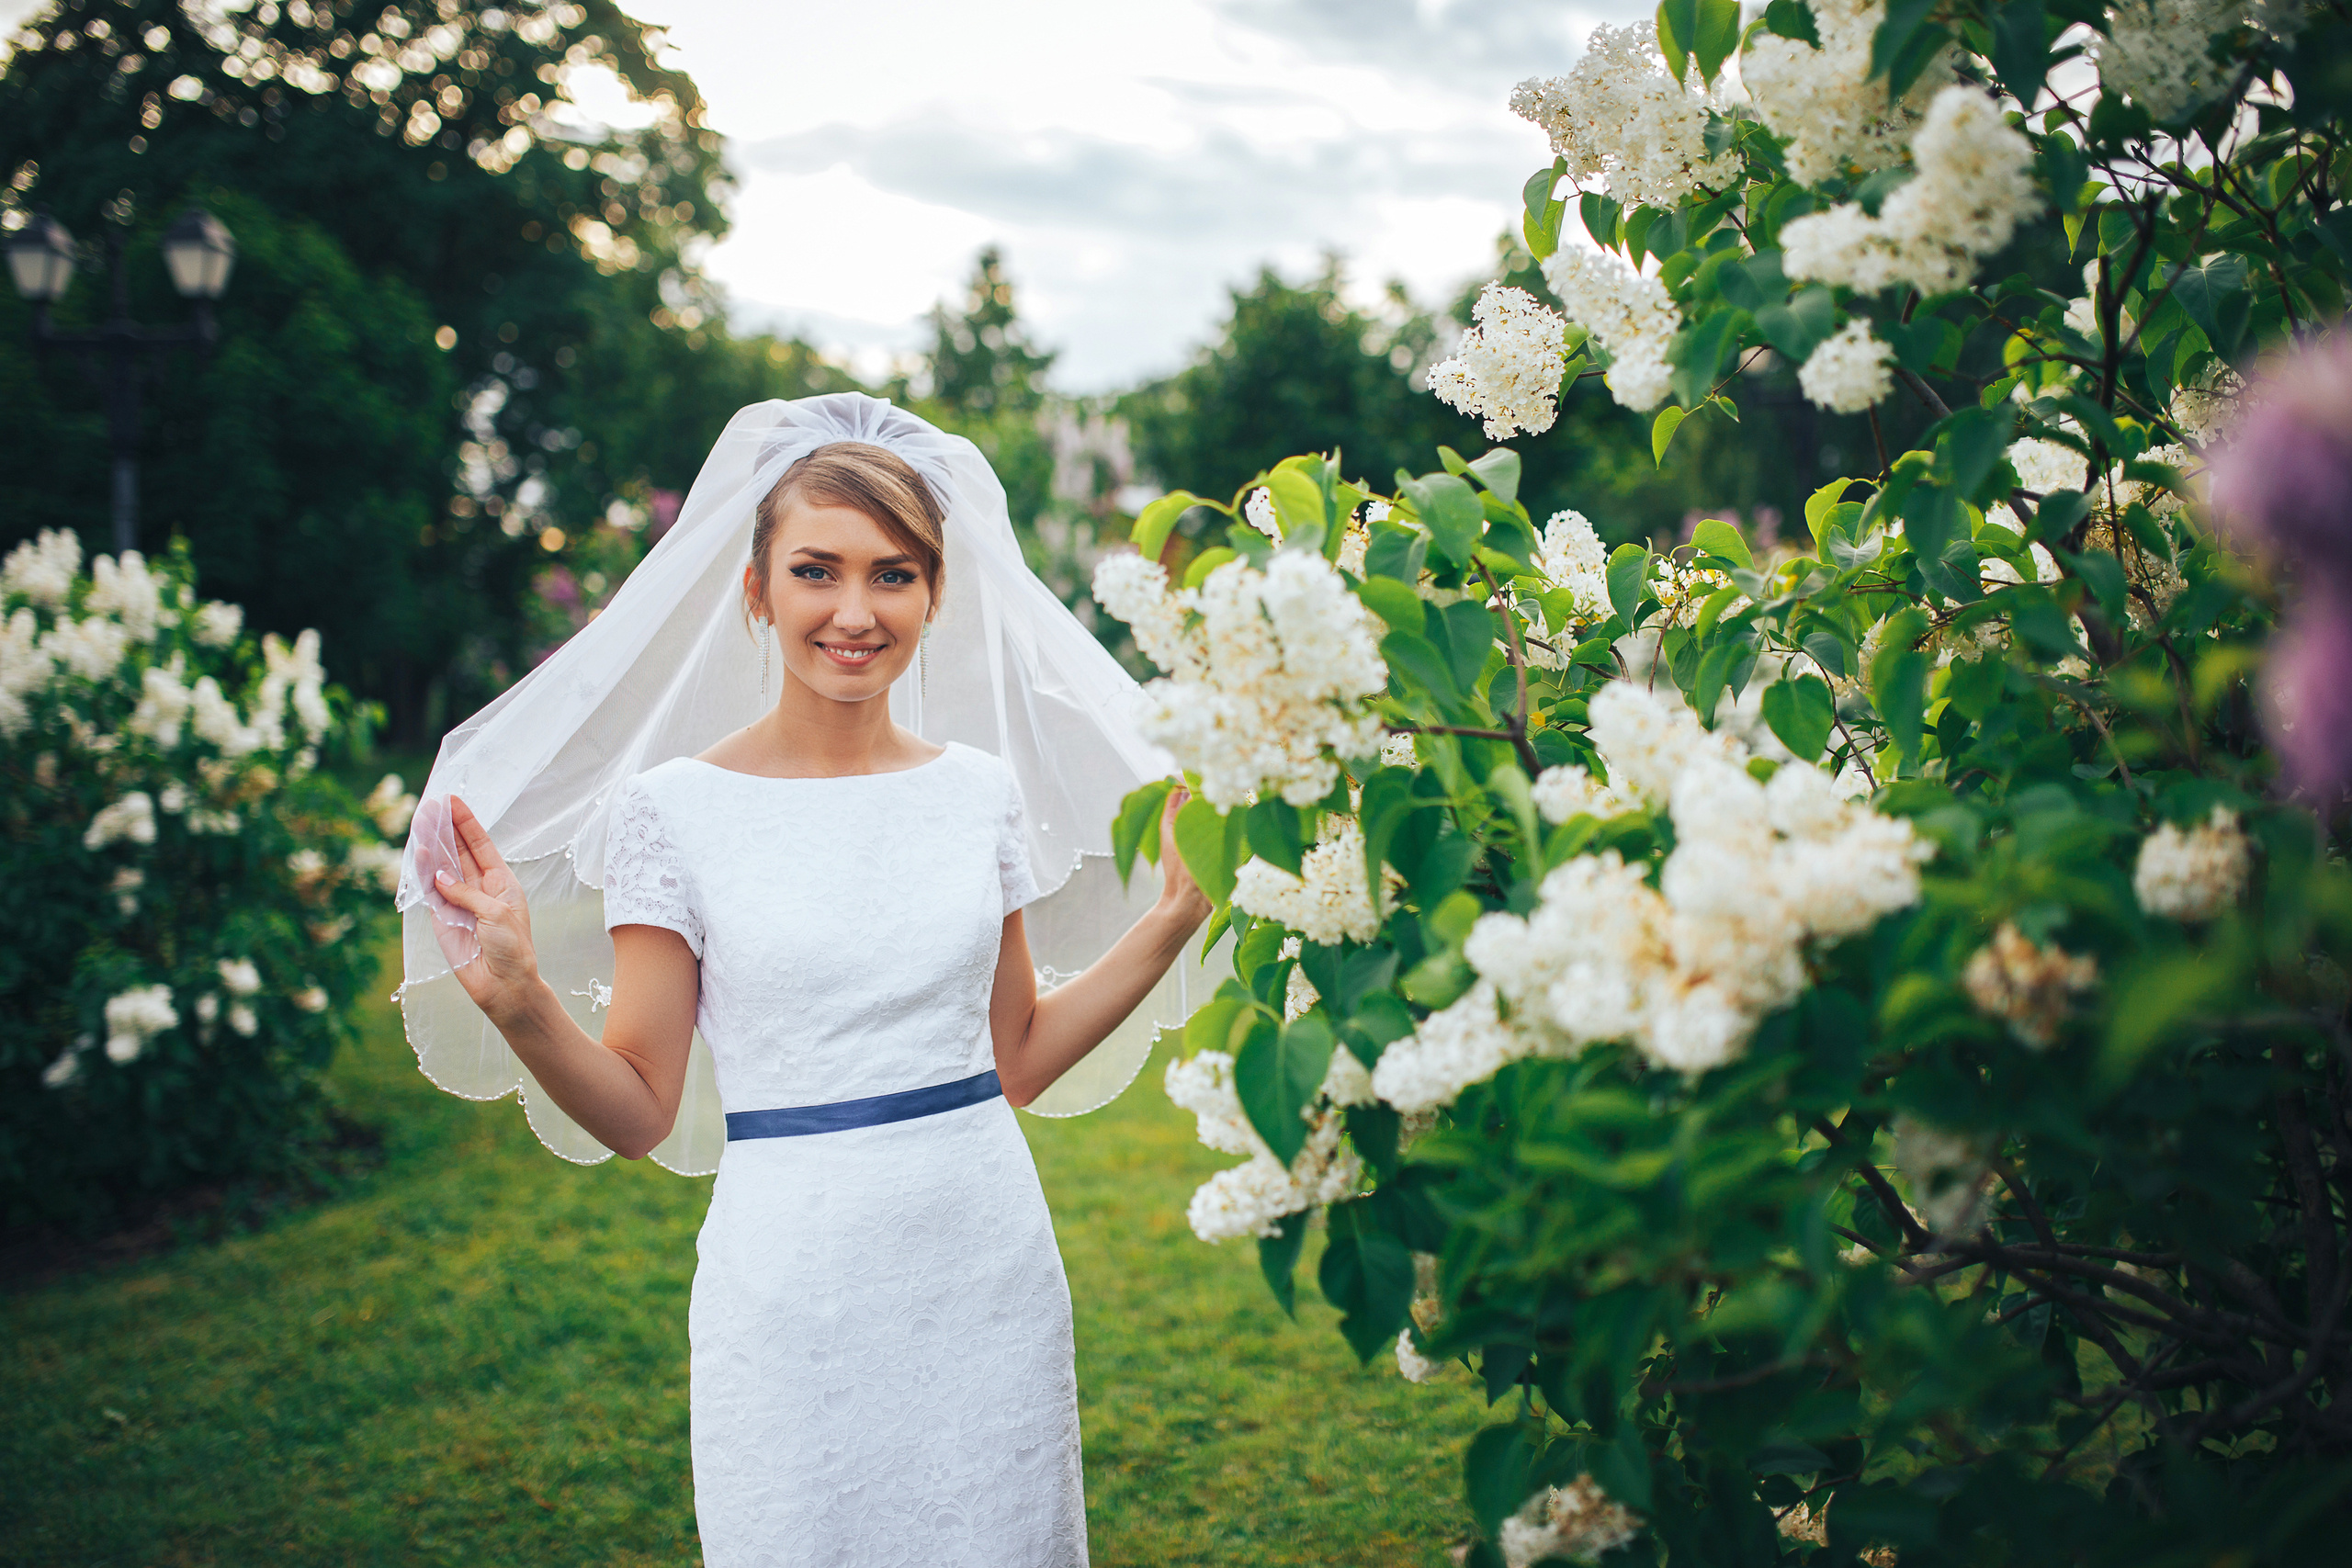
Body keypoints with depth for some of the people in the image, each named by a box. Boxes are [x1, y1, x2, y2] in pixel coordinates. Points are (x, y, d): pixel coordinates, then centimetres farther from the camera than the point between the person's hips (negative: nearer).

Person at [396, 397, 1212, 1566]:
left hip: (993, 1281, 4)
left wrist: (1175, 916, 5)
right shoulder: (676, 808, -7)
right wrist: (517, 1001, -21)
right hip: (797, 1296, -3)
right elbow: (639, 1112, -5)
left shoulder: (979, 789, 3)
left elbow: (1016, 1060, 11)